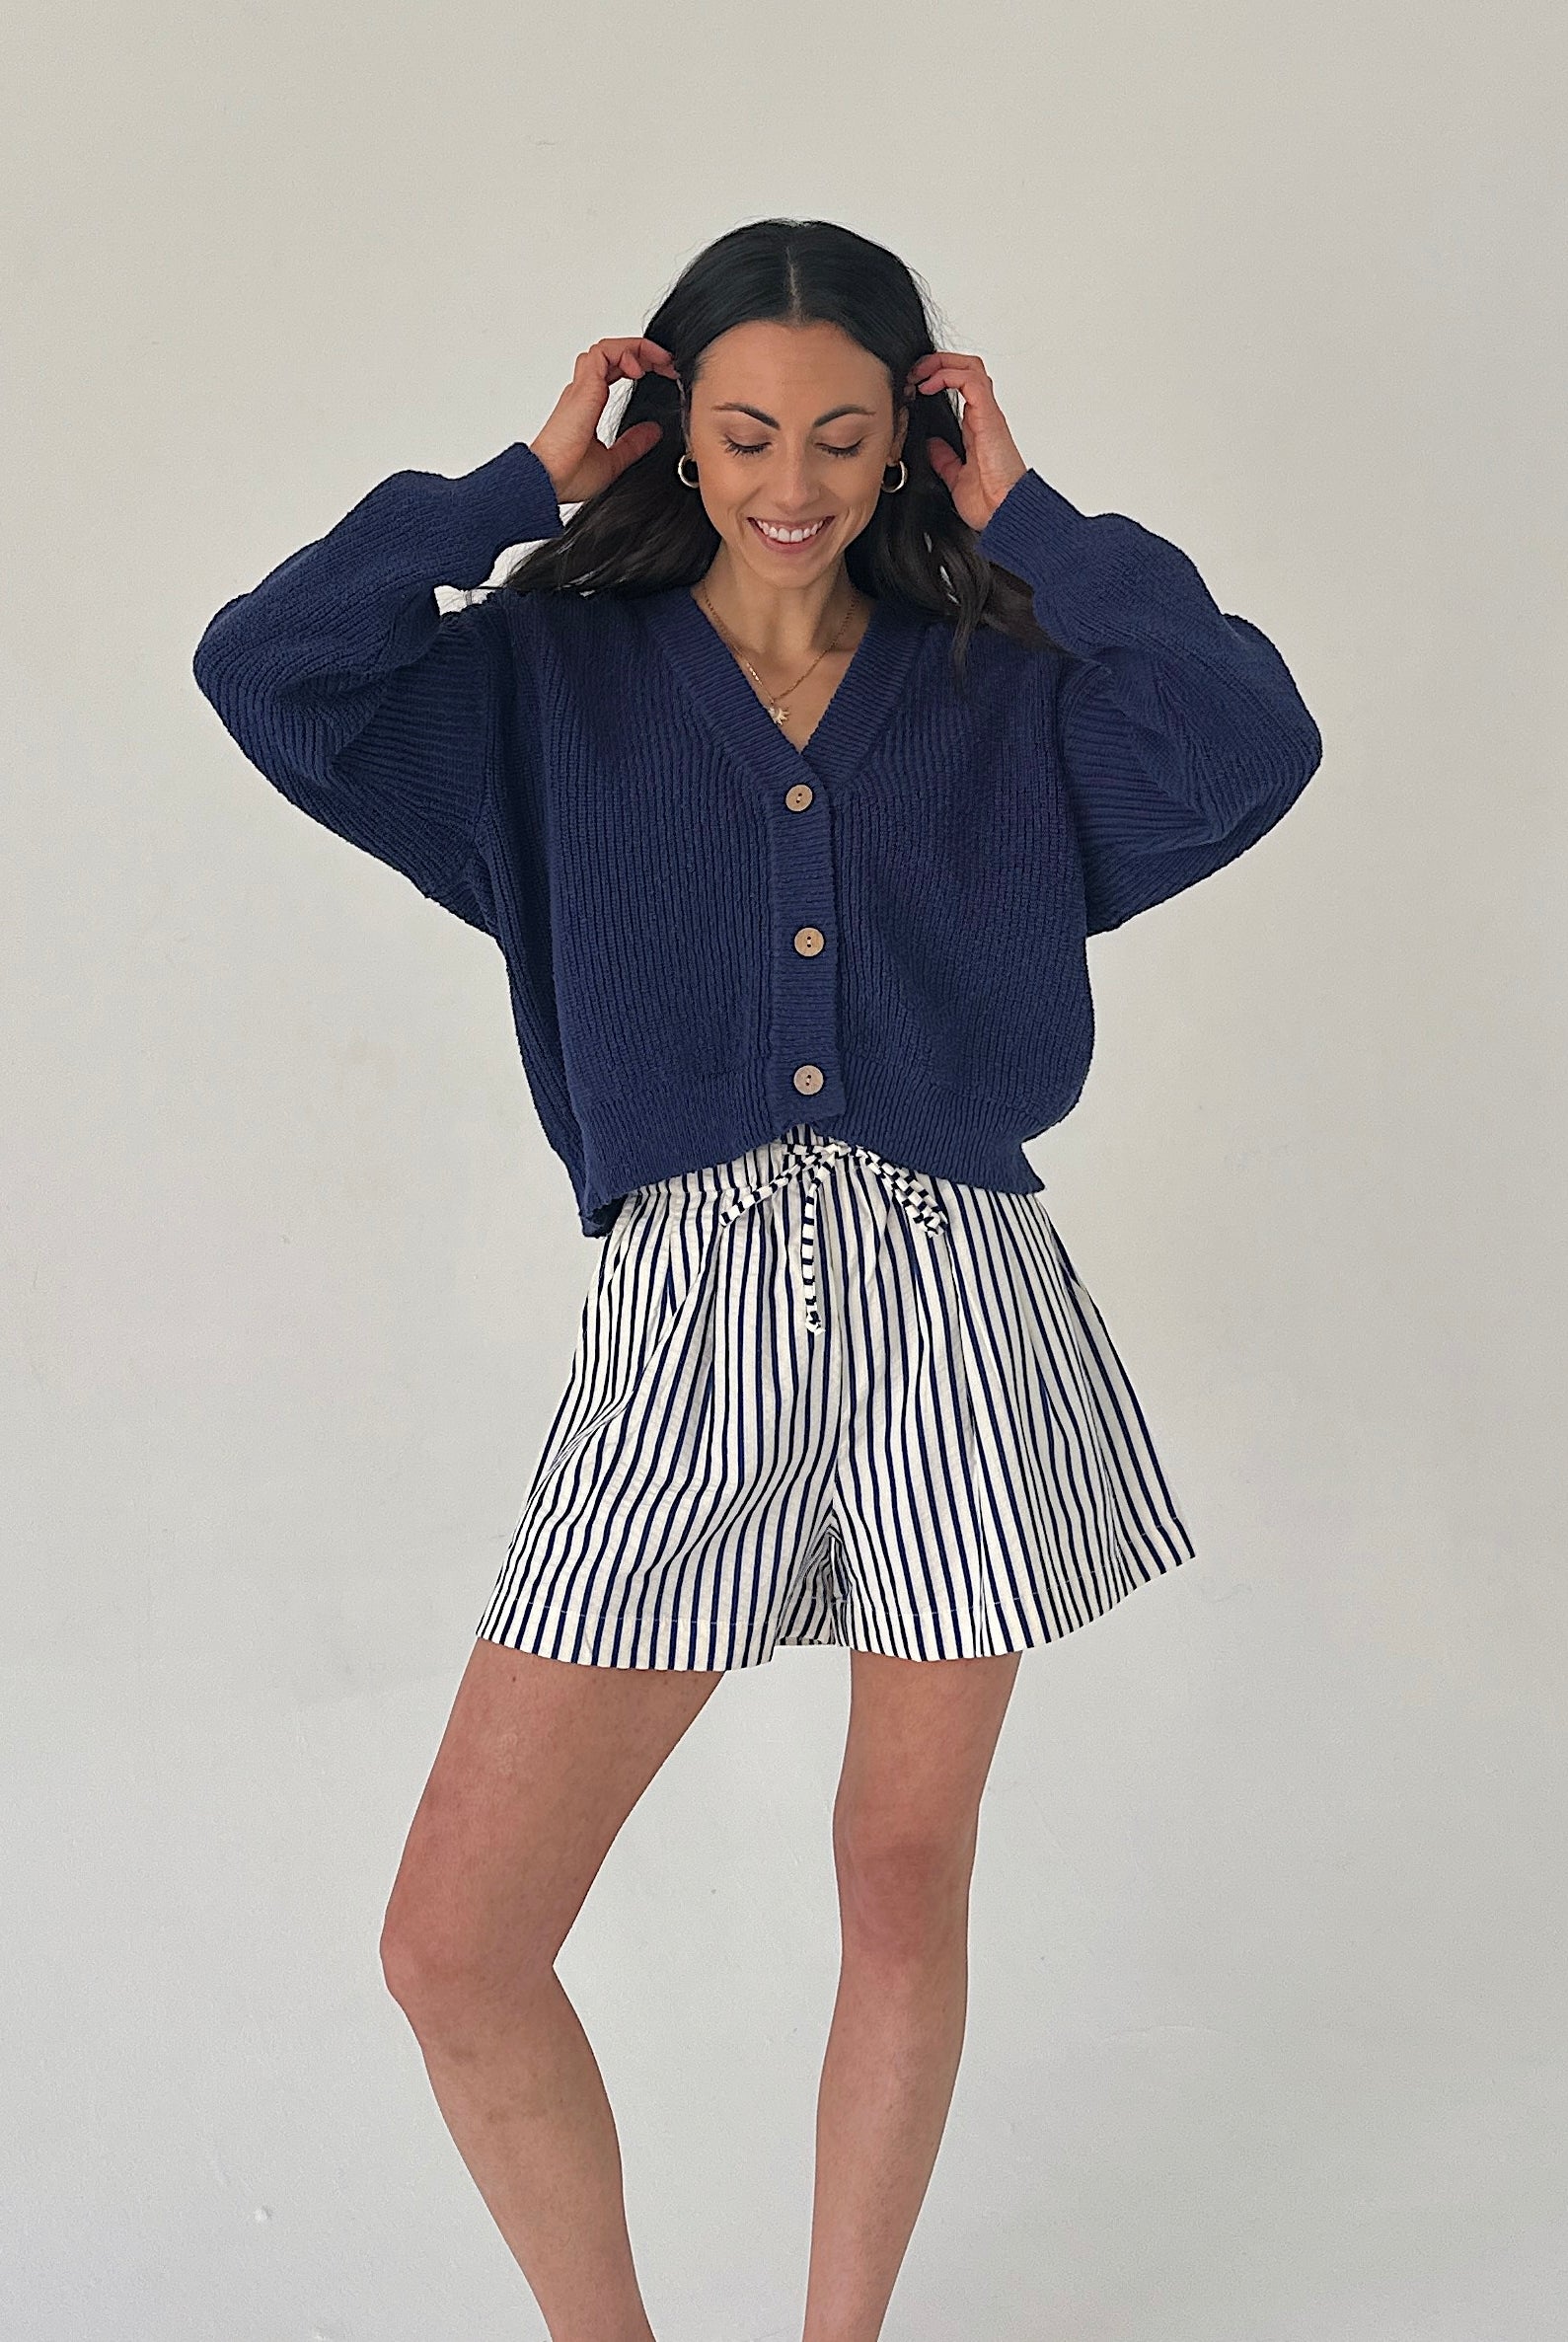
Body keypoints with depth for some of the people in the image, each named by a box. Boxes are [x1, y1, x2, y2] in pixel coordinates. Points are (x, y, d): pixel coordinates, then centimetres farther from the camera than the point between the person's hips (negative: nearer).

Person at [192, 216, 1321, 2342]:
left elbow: (1251, 746, -9)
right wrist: (527, 484, 1)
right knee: (454, 1948, -3)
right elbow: (268, 668, -5)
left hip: (958, 1304, 1)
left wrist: (1029, 521, 0)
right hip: (686, 1313, 0)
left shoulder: (1004, 687, 9)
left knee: (907, 1884, 12)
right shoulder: (554, 680, 9)